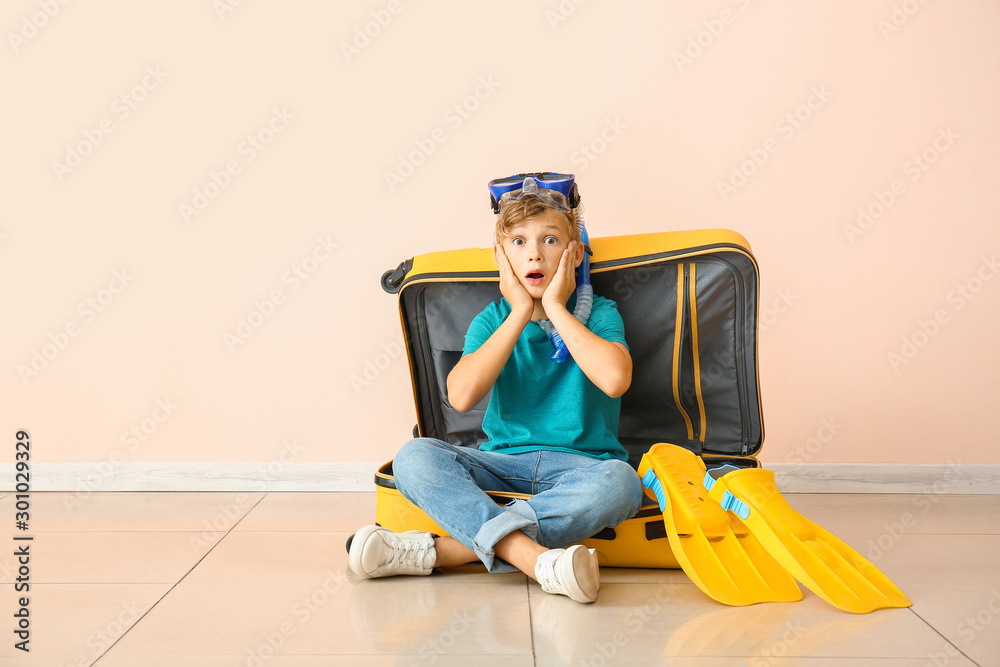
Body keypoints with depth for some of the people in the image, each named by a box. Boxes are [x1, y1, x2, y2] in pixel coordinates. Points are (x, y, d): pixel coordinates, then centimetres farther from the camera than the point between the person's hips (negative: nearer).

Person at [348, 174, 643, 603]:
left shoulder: (598, 313, 1)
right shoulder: (493, 320, 6)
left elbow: (615, 380, -22)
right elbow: (461, 396, -14)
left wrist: (556, 308, -13)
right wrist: (519, 313, -12)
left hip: (579, 464, -1)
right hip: (505, 462, 2)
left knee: (619, 482, -36)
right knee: (414, 458, -23)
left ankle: (438, 550, -33)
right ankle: (537, 558, -39)